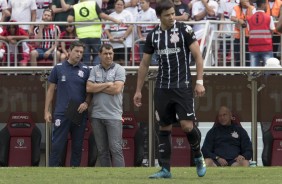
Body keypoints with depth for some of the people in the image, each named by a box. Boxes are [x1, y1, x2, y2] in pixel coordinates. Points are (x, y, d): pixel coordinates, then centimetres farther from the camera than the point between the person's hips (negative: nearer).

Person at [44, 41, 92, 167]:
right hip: (61, 113, -2)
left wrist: (86, 103, -9)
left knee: (77, 146, 7)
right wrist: (47, 111, 2)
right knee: (57, 145, -5)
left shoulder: (85, 70, 7)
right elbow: (51, 90, 7)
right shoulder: (59, 68, 3)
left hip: (80, 114, 2)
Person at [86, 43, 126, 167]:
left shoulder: (119, 69, 1)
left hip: (113, 116, -4)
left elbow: (117, 89, -12)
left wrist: (98, 87, -3)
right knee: (102, 150, 7)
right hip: (97, 115, 4)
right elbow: (89, 88, -3)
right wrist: (107, 84, -8)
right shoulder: (95, 70, 11)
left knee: (116, 148, -9)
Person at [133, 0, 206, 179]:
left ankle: (198, 156, 16)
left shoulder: (184, 30, -5)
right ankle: (165, 169, 9)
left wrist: (200, 81, -14)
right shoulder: (153, 35, 7)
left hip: (183, 86, -4)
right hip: (162, 88, 4)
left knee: (187, 125, -11)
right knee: (164, 128, 4)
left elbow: (198, 55, -5)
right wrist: (138, 90, 14)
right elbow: (144, 64, 15)